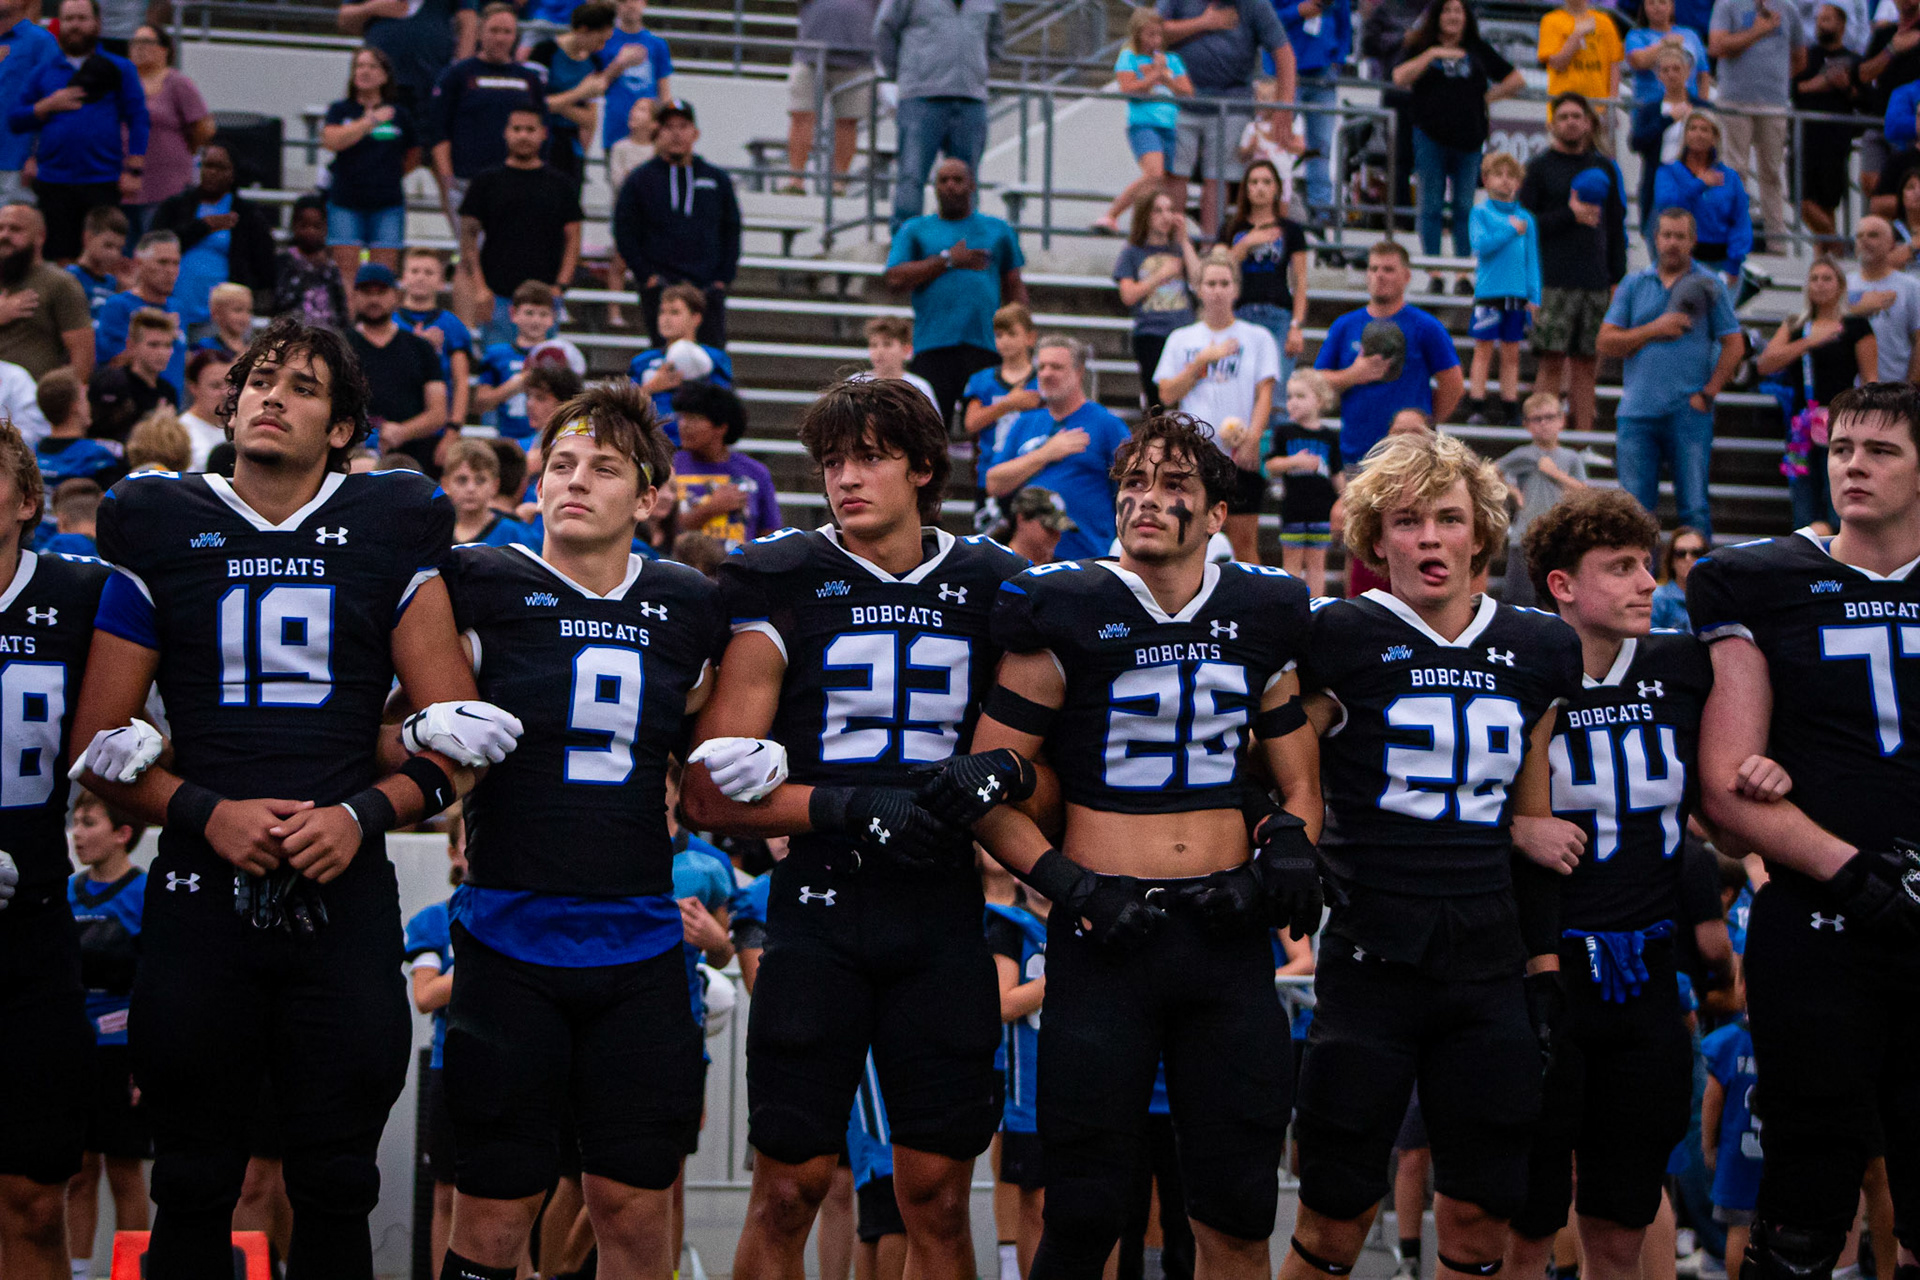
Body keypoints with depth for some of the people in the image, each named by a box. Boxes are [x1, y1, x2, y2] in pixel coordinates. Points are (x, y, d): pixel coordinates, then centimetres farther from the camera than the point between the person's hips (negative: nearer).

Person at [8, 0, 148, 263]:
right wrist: (49, 106, -6)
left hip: (104, 182, -2)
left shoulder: (119, 69, 8)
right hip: (53, 181, 2)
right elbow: (14, 120, 11)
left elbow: (138, 120, 2)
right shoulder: (44, 71, 14)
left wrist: (133, 171, -8)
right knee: (60, 261, 2)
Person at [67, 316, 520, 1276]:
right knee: (193, 1187, 6)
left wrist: (364, 813, -11)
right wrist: (203, 812, -10)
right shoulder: (159, 530, 8)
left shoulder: (390, 533, 7)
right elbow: (99, 743, 6)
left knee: (336, 1189, 5)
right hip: (199, 896, 0)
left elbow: (456, 740, 6)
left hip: (344, 895, 0)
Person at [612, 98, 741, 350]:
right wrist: (648, 276, -5)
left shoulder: (718, 179, 14)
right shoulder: (638, 180, 7)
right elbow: (624, 234, 5)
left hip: (709, 290, 2)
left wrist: (723, 279, 5)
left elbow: (732, 231, 17)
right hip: (661, 289, -2)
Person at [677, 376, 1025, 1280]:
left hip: (943, 915, 2)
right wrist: (847, 806, -16)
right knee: (789, 1187, -1)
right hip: (820, 908, -2)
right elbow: (709, 797, -4)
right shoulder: (785, 586, -1)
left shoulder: (987, 588, 8)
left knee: (938, 1195, 5)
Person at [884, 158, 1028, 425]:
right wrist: (948, 260, -6)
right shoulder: (914, 231, 14)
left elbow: (1014, 286, 19)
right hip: (933, 347, -1)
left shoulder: (998, 230, 19)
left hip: (986, 343, 1)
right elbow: (895, 280, -1)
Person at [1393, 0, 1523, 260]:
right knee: (1431, 205, -2)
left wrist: (1489, 97, 6)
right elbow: (1400, 78, -10)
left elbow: (1517, 80, 17)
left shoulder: (1478, 50, 14)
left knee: (1465, 206, 1)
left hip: (1469, 138, 2)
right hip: (1430, 137, -2)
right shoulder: (1418, 47, 9)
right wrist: (1432, 54, -11)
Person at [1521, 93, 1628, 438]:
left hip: (1596, 280, 3)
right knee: (1553, 360, -7)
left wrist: (1617, 277, 9)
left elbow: (1616, 227, 16)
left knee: (1586, 364, 4)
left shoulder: (1605, 168, 15)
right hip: (1554, 280, -3)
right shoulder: (1539, 167, 5)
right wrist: (1569, 214, -10)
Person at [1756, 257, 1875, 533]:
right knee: (1804, 519, 4)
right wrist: (1808, 342, -10)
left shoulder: (1856, 327, 3)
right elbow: (1765, 365, 0)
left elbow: (1871, 382, 0)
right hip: (1802, 425, 4)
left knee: (1836, 518, -11)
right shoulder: (1794, 327, 15)